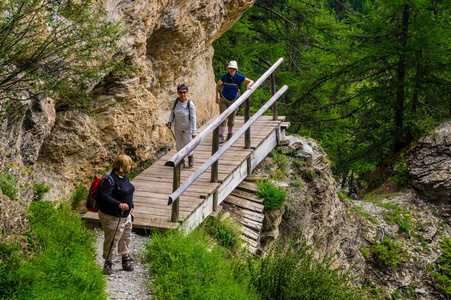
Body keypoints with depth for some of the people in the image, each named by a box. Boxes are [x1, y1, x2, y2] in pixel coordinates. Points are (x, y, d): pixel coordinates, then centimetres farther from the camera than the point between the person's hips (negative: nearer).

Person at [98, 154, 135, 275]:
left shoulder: (124, 176, 6)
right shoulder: (109, 179, -23)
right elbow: (106, 197, -32)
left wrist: (131, 206, 19)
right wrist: (119, 204, -43)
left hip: (125, 215, 9)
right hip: (112, 217, -9)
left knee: (126, 237, 19)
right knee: (112, 240, -1)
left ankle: (125, 260, 34)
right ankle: (108, 263, 14)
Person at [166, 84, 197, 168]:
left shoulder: (190, 104, -23)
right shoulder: (175, 101, -11)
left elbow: (193, 118, -17)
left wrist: (194, 131, -15)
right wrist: (170, 121, -6)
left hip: (187, 128, -4)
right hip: (177, 128, 4)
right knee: (179, 145, 12)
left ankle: (190, 156, 39)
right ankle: (181, 161, 32)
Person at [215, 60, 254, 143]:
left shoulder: (239, 77, -12)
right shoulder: (224, 77, -12)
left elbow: (251, 81, -4)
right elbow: (218, 85, 6)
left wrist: (249, 85, -27)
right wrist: (217, 97, 6)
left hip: (234, 100, 1)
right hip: (223, 100, -1)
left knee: (231, 119, 8)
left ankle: (230, 134, 28)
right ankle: (221, 136, -9)